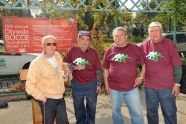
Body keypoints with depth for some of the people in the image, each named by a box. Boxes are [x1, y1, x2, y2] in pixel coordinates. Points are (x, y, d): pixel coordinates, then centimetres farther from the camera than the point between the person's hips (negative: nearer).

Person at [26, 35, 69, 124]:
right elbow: (29, 85, -14)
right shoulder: (36, 63, -15)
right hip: (48, 100, -5)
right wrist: (41, 96, -16)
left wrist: (66, 71, 2)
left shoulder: (58, 56, 1)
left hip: (61, 98, 5)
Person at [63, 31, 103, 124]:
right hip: (77, 85, 0)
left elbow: (98, 70, -1)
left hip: (91, 85, 0)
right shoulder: (72, 51, -6)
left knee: (91, 107, 16)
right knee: (79, 108, 17)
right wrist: (75, 67, -21)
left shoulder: (93, 52, -5)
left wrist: (98, 84, -1)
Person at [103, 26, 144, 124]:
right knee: (116, 111, 17)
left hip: (132, 88, -1)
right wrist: (106, 84, 4)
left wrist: (141, 77, -3)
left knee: (137, 112, 8)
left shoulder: (135, 49, -3)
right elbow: (105, 68, 7)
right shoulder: (109, 51, 1)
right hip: (114, 88, 2)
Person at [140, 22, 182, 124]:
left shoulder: (169, 44, -8)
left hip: (167, 86, -3)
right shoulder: (144, 45, 0)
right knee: (151, 112, 18)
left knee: (169, 113, 12)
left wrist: (176, 84, -7)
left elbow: (177, 66, -7)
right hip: (149, 86, 3)